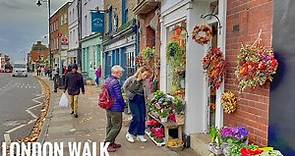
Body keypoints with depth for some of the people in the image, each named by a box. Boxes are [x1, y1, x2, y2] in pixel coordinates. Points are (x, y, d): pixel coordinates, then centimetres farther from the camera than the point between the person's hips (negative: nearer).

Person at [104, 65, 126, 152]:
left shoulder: (107, 80, 9)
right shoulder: (115, 82, -21)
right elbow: (119, 96, -20)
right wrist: (124, 104, -4)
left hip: (108, 107, 10)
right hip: (116, 108, -10)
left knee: (109, 126, 16)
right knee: (117, 126, 1)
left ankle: (111, 143, 27)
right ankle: (107, 143, 3)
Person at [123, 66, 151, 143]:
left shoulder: (144, 81, 0)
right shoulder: (131, 79, -12)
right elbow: (124, 87, -2)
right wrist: (129, 95, -4)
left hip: (141, 99, 5)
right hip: (133, 99, -5)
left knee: (143, 117, 5)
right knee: (136, 117, -7)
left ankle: (140, 135, 20)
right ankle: (130, 134, 12)